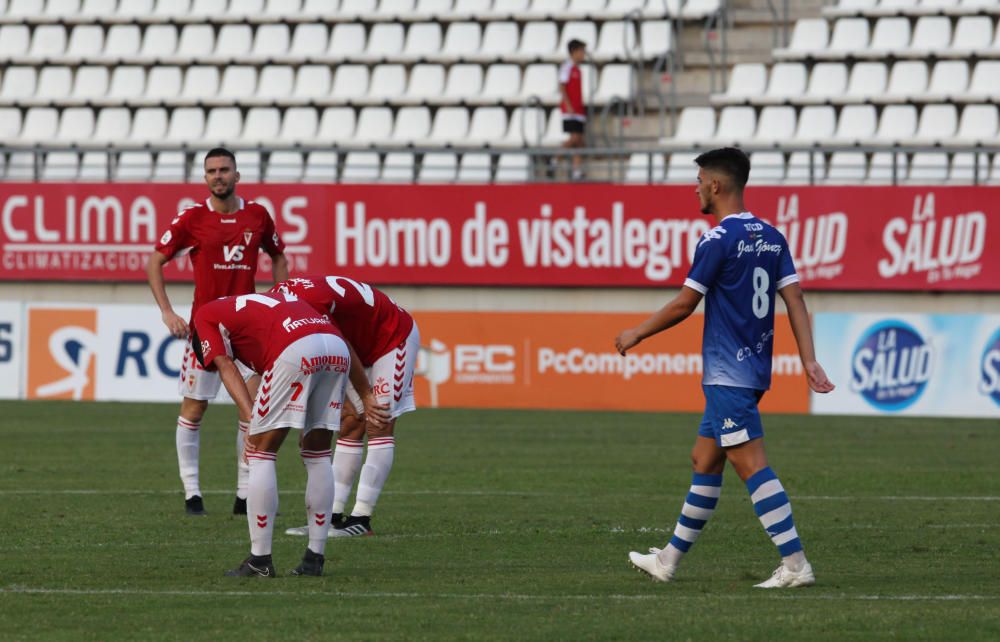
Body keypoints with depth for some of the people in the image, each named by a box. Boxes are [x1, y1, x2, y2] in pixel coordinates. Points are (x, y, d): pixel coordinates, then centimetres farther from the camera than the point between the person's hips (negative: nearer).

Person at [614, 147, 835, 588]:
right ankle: (669, 560, 24)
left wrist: (636, 334, 5)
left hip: (727, 375, -9)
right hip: (753, 371, 9)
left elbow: (684, 305, -10)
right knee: (704, 459, 16)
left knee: (751, 465, -11)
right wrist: (809, 362, 2)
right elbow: (794, 298, 5)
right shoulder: (771, 238, 10)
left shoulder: (718, 240, -13)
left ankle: (795, 564, -17)